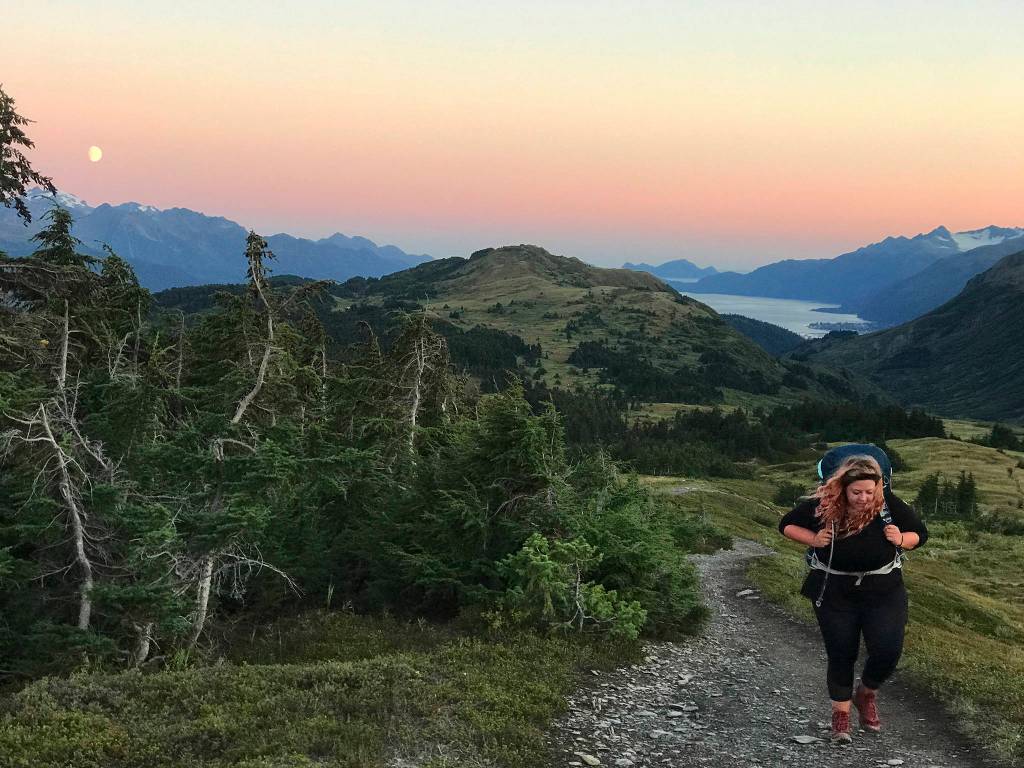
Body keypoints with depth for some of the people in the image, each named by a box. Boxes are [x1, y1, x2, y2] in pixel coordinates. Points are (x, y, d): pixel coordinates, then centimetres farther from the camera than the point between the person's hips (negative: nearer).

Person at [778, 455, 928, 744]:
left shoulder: (890, 505, -13)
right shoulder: (822, 506, -16)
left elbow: (920, 533, 3)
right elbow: (787, 525, -1)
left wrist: (901, 540, -19)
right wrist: (813, 539, -17)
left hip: (884, 590, 1)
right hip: (834, 592, -1)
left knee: (888, 649, -8)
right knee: (841, 654, 5)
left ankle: (866, 696, 23)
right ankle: (840, 713, 24)